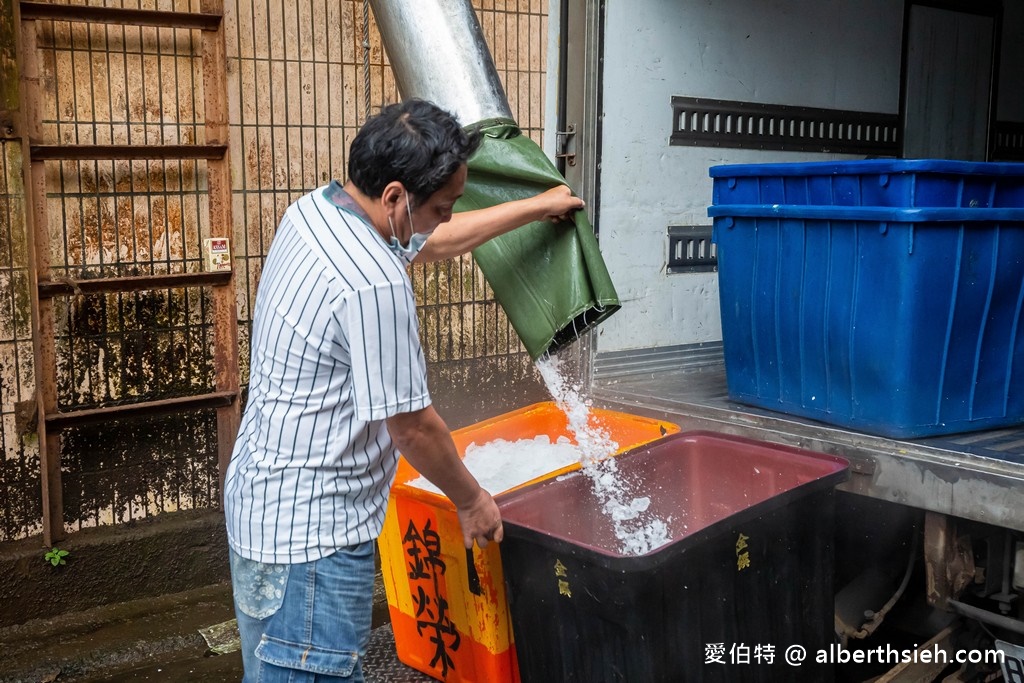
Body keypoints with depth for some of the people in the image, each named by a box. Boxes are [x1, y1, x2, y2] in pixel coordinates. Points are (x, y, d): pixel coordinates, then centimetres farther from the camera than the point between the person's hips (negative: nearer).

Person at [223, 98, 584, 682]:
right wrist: (471, 499, -1)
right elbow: (412, 426, -19)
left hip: (264, 504, 10)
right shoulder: (374, 284, -28)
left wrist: (537, 207, 25)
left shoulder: (316, 209, 0)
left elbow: (435, 242, 17)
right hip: (311, 535, -10)